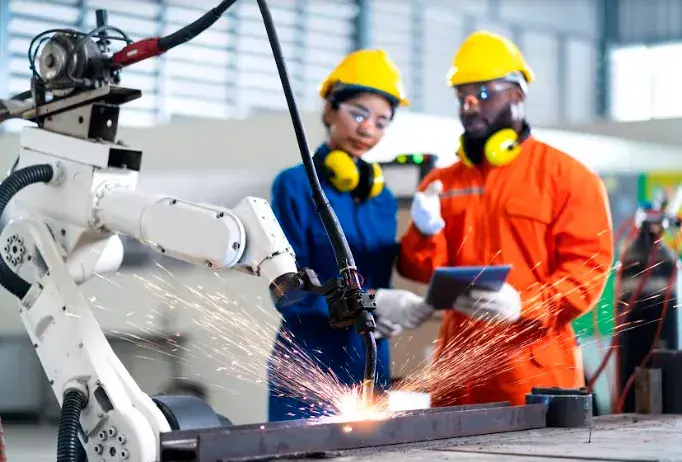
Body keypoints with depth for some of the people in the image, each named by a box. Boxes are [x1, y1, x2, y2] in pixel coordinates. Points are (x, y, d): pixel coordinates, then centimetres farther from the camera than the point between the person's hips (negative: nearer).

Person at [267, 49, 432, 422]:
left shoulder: (383, 197, 12)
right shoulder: (296, 185, -5)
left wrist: (391, 312, -8)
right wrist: (368, 301, -22)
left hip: (371, 369, 6)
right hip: (309, 367, -6)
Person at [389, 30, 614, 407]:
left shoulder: (566, 177, 1)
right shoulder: (441, 183, 14)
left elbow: (589, 264, -7)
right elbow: (419, 269, 10)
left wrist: (524, 305, -21)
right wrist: (425, 233, -12)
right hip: (459, 371, 4)